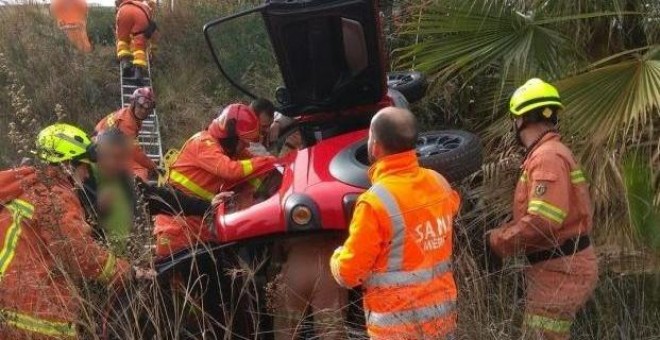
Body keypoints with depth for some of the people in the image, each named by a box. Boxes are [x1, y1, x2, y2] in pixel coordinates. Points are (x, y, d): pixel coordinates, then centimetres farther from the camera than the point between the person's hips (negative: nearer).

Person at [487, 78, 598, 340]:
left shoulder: (547, 157, -18)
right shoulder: (548, 153, 16)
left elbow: (542, 222, -28)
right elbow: (531, 215, 14)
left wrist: (495, 242, -17)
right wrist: (498, 233, 4)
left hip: (561, 271, -10)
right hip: (558, 268, 10)